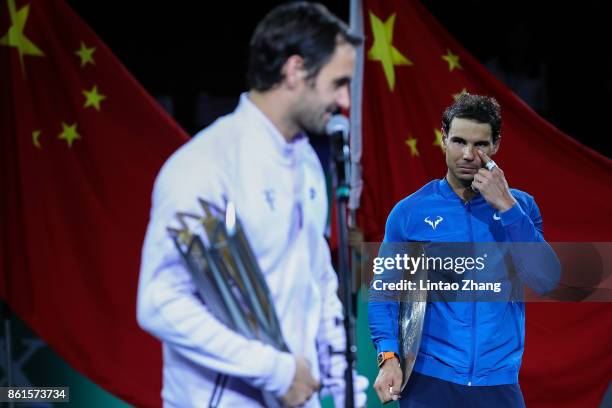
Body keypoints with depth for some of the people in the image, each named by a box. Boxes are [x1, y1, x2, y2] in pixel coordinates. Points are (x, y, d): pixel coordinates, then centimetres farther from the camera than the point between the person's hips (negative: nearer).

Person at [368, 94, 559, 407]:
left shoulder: (520, 206, 4)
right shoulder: (409, 212, 0)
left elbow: (546, 281, -8)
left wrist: (506, 206, -14)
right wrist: (389, 358, -11)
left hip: (500, 381, 1)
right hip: (430, 379, -1)